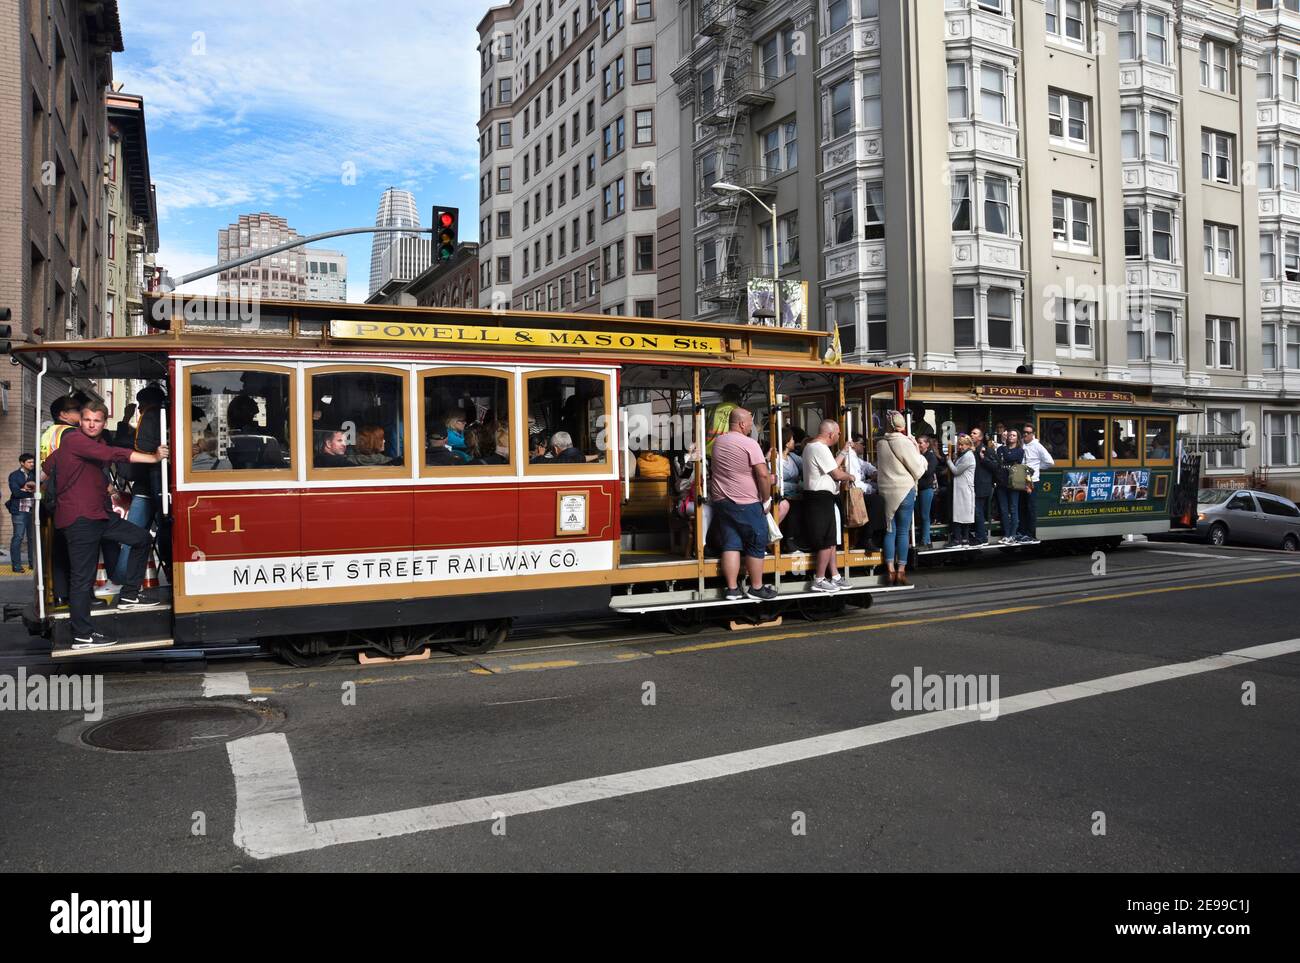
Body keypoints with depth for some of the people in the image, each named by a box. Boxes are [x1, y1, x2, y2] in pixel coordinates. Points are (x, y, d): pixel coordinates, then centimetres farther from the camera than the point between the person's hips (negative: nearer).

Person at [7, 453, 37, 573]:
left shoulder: (34, 474, 14)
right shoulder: (14, 475, 1)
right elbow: (16, 492, -11)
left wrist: (25, 490, -10)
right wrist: (31, 491, -6)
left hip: (32, 510, 4)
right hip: (20, 510, -4)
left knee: (33, 537, 6)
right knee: (18, 537, -4)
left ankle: (33, 563, 13)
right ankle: (16, 566, -1)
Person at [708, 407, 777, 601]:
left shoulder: (718, 441, 9)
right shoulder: (749, 443, -14)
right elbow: (763, 474, -19)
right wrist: (766, 499, -6)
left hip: (720, 501, 7)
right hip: (746, 504, -7)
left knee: (730, 544, 8)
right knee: (756, 544, 6)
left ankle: (732, 589, 7)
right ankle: (756, 588, 13)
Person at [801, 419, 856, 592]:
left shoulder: (810, 446, 16)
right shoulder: (820, 448, -17)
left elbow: (833, 466, 20)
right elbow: (837, 474, -15)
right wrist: (850, 476, 4)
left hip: (816, 497, 11)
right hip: (821, 497, -11)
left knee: (830, 539, 16)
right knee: (826, 541, -4)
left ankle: (834, 576, 22)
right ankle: (819, 580, 2)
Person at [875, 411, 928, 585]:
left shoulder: (880, 444, 3)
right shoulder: (904, 442, -13)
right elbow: (918, 469, -7)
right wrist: (919, 455, 9)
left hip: (886, 491, 5)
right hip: (905, 491, -4)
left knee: (890, 531, 9)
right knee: (903, 532, 3)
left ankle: (890, 571, 8)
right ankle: (901, 571, 5)